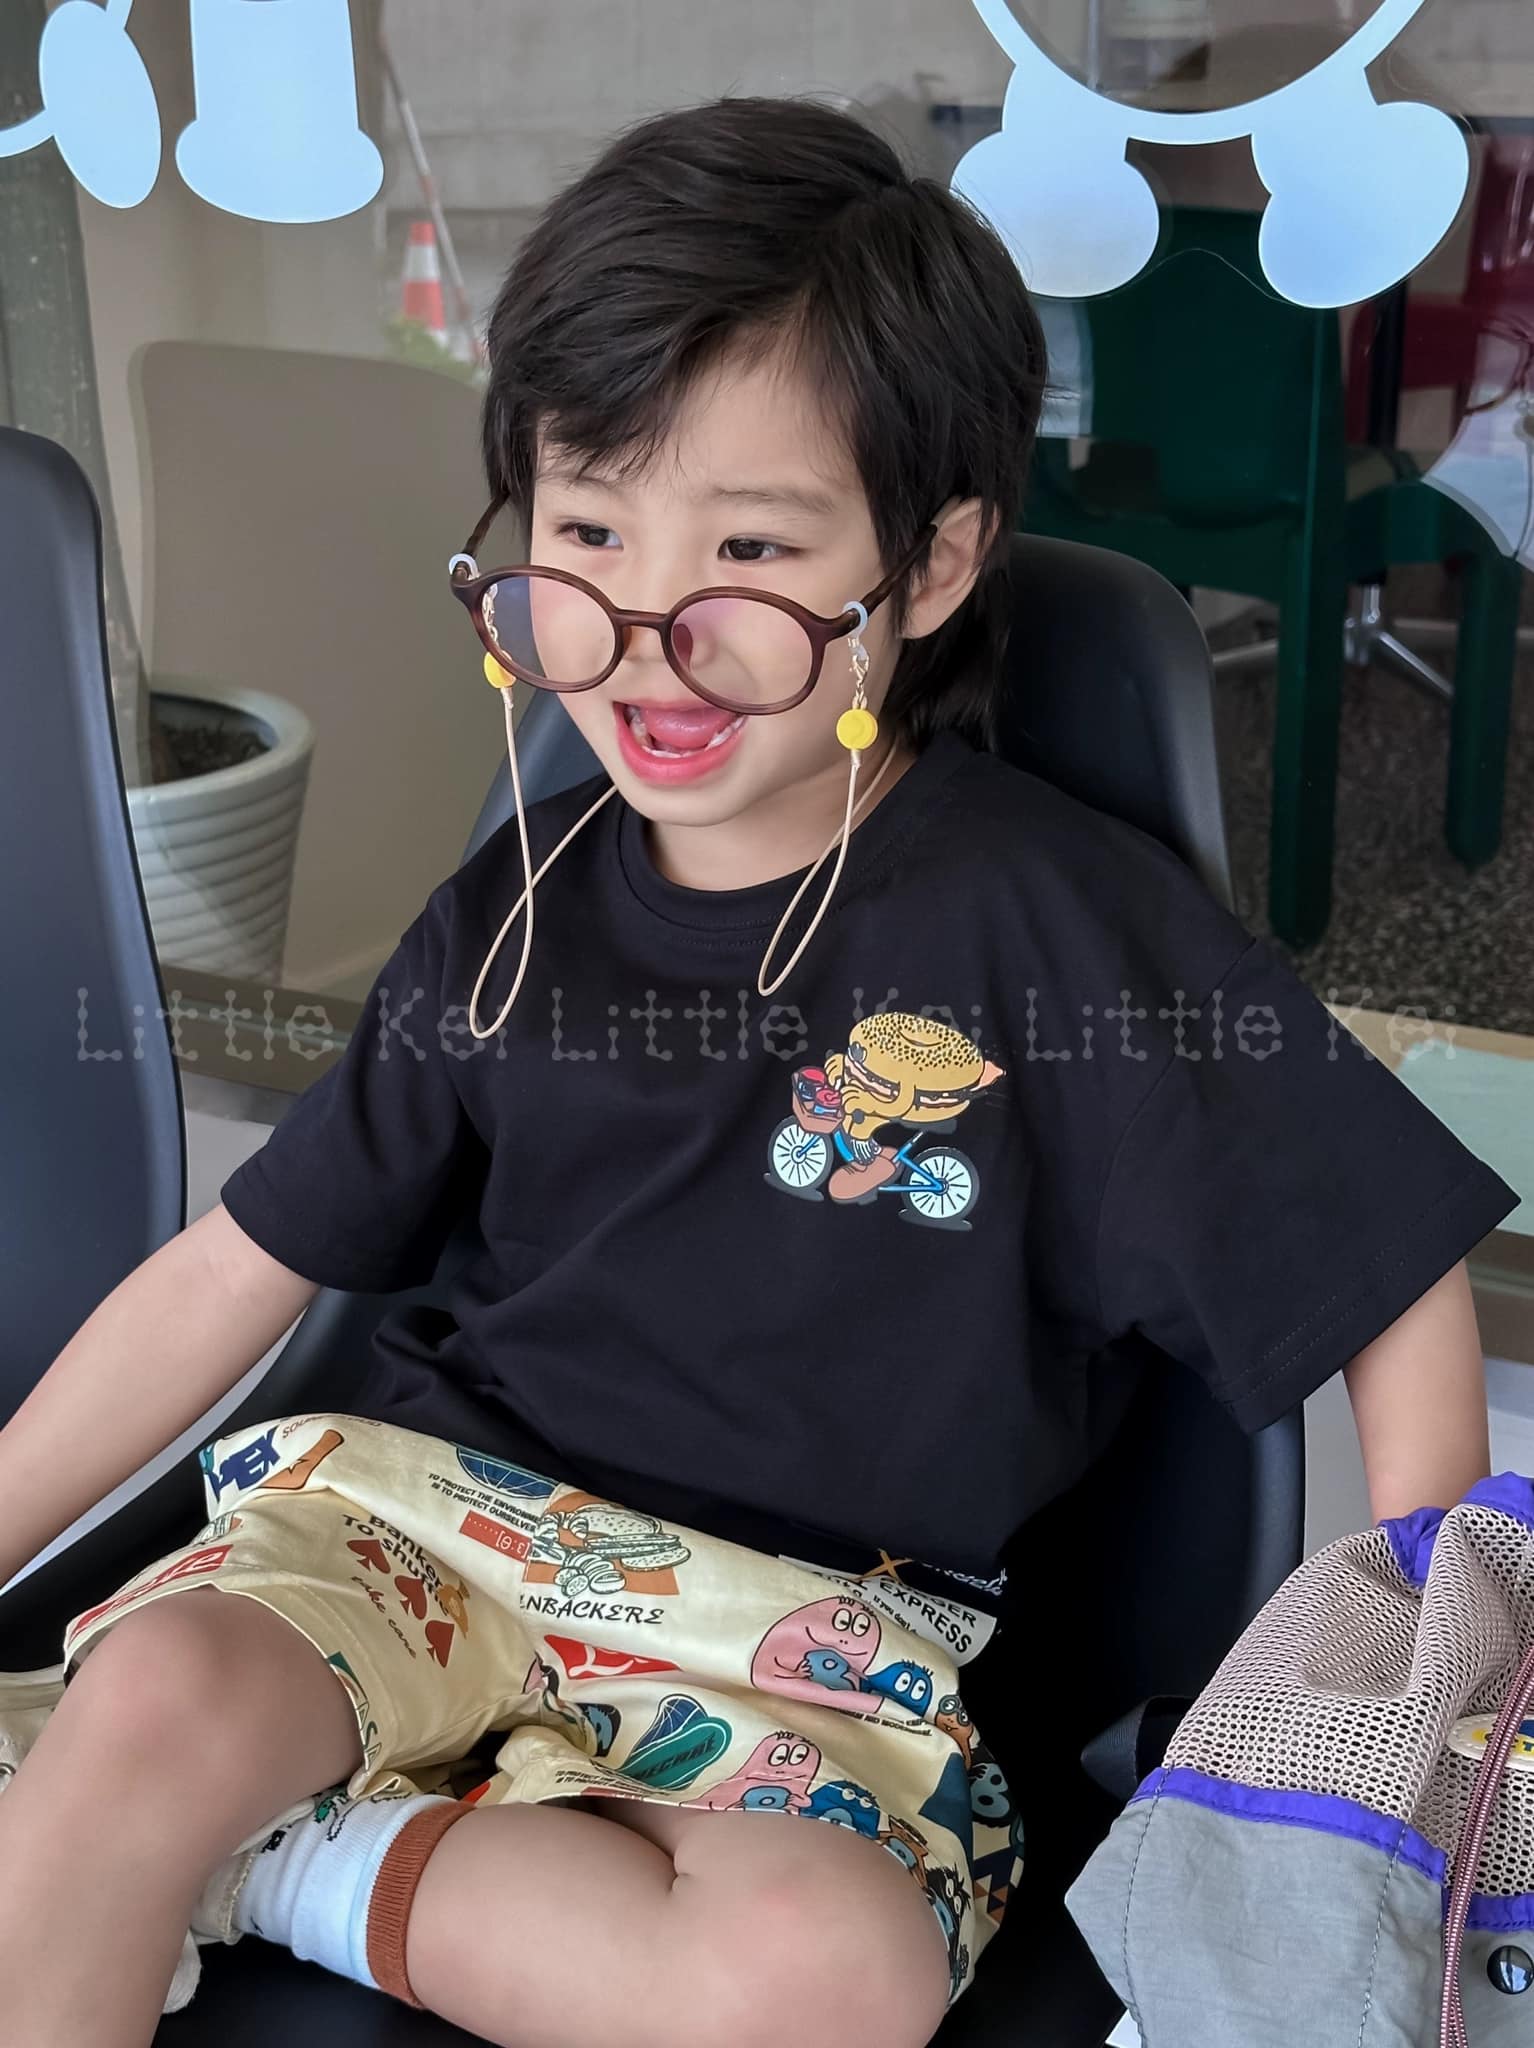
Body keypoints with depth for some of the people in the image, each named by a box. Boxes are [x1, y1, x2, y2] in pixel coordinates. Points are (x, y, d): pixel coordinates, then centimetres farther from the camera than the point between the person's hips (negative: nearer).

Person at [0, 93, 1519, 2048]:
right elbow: (236, 1271, 10)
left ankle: (245, 1849, -15)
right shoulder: (517, 911, 4)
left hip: (797, 1633, -1)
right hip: (425, 1509, 2)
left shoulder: (1062, 923, -9)